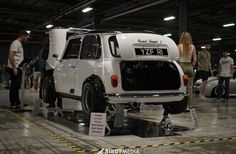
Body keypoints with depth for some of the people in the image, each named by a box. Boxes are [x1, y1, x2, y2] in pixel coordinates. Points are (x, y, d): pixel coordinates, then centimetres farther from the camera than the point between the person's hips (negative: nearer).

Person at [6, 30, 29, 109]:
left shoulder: (19, 44, 19)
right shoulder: (15, 43, -13)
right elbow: (11, 56, -22)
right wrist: (14, 68, -25)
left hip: (18, 68, 10)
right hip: (14, 69, -10)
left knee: (16, 86, 13)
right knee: (14, 86, -6)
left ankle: (17, 103, 19)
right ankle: (13, 104, -2)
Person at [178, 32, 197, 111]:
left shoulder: (180, 46, -3)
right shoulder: (192, 47, 4)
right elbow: (195, 60, 2)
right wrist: (191, 67, 12)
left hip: (181, 66, -2)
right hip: (190, 67, 2)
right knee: (189, 87, 6)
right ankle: (189, 106, 8)